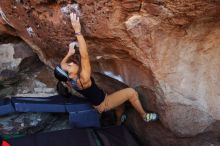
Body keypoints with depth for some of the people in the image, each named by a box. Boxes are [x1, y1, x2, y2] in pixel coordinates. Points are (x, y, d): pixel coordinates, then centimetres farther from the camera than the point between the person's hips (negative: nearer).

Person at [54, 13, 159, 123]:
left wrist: (70, 53, -4)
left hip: (98, 103, 9)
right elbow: (84, 56, -47)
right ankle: (145, 116, 12)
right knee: (131, 92, -8)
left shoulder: (69, 81, -12)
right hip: (103, 104, -9)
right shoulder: (83, 80, -37)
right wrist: (77, 32, -48)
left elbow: (62, 64, 8)